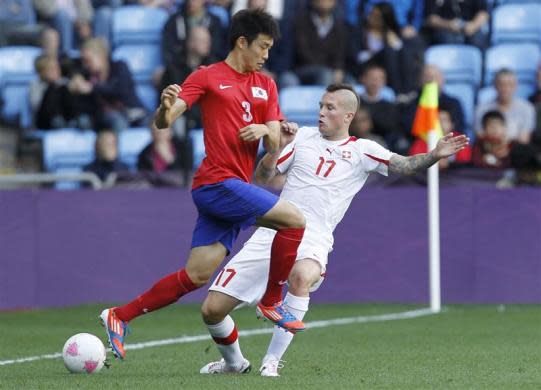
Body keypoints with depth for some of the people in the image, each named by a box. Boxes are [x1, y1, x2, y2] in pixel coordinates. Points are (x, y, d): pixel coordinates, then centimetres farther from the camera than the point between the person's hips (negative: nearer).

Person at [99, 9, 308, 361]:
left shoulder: (265, 85, 18)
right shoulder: (208, 77, 0)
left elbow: (274, 143, 13)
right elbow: (163, 122, -6)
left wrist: (264, 130, -10)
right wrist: (166, 107, -30)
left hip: (234, 189, 7)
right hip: (218, 183, -7)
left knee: (196, 276, 2)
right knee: (295, 220, -15)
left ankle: (119, 317, 11)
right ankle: (272, 302, -1)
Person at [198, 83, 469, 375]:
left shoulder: (362, 151, 7)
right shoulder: (303, 137, 13)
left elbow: (405, 165, -5)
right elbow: (262, 177, 12)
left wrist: (435, 155, -23)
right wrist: (279, 146, -4)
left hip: (313, 240, -3)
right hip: (273, 232, 3)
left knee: (302, 275, -41)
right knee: (212, 309, -4)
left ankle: (271, 361, -29)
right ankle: (234, 362, 26)